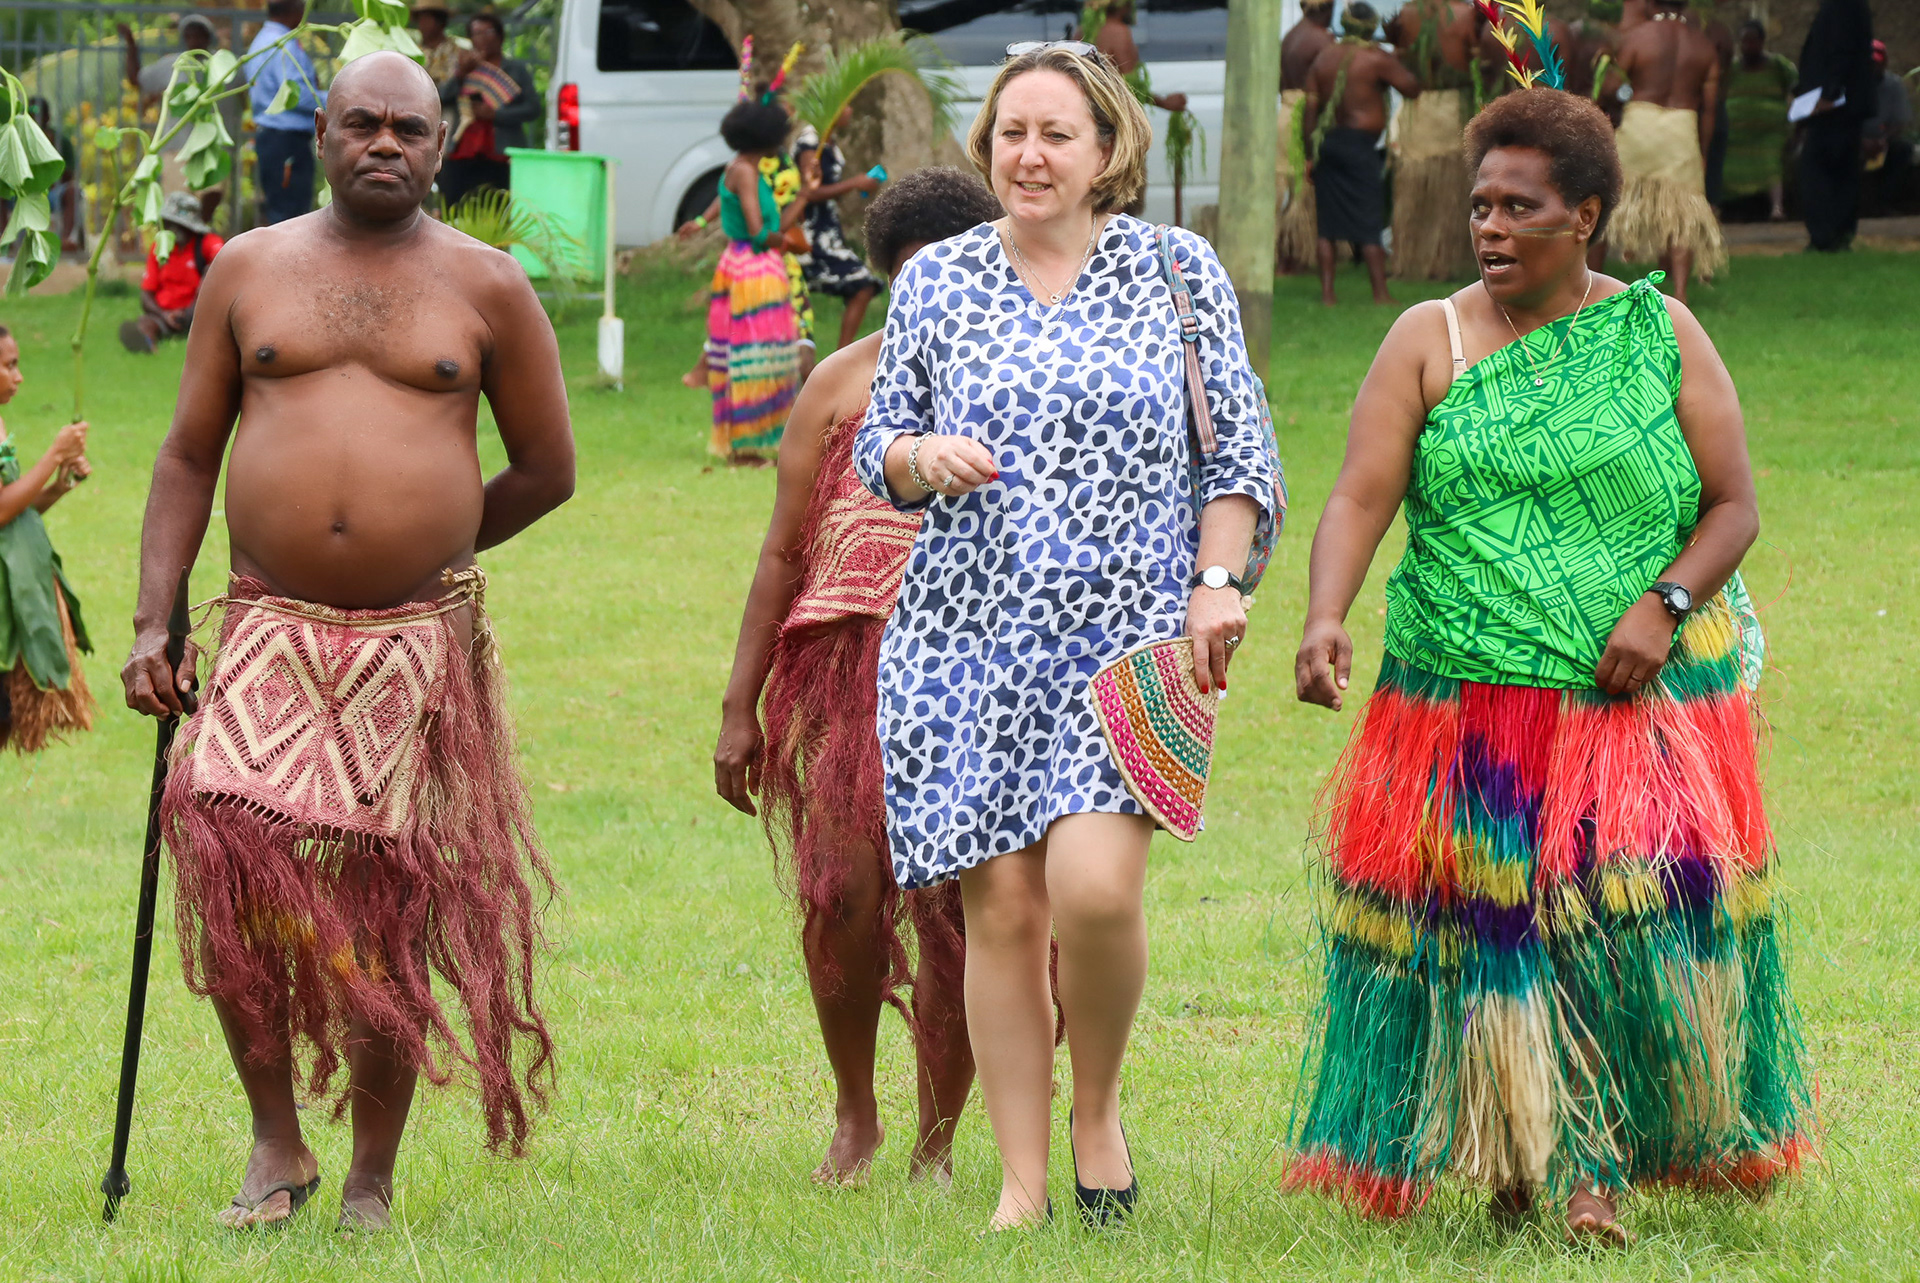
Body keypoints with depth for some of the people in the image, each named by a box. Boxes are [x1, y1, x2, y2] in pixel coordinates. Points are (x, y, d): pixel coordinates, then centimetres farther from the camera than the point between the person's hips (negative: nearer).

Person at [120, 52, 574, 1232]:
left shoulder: (485, 288, 5)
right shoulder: (251, 269, 9)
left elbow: (547, 470, 11)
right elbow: (189, 455, 10)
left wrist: (425, 548, 12)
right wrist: (154, 620, 2)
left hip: (418, 642, 0)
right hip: (269, 634, 0)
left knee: (389, 906, 1)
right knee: (230, 848, -20)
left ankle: (372, 1177, 14)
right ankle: (277, 1142, -7)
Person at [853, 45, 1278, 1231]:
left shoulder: (1178, 270, 5)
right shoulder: (937, 281, 9)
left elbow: (1240, 447, 6)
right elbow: (877, 454, 15)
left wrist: (1217, 585, -5)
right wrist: (923, 455, -8)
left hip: (1129, 633, -2)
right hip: (970, 638, 2)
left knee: (1095, 884, -20)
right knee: (1002, 906, -3)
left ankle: (1099, 1108, 6)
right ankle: (1022, 1185, 7)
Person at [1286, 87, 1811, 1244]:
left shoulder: (1660, 333, 6)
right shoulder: (1428, 342, 5)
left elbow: (1736, 507, 5)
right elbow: (1360, 498, -4)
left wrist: (1666, 602, -12)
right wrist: (1326, 620, -22)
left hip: (1637, 703, 0)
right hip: (1469, 704, 1)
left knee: (1639, 919, -11)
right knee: (1488, 931, -2)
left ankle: (1596, 1165, -2)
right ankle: (1517, 1158, 10)